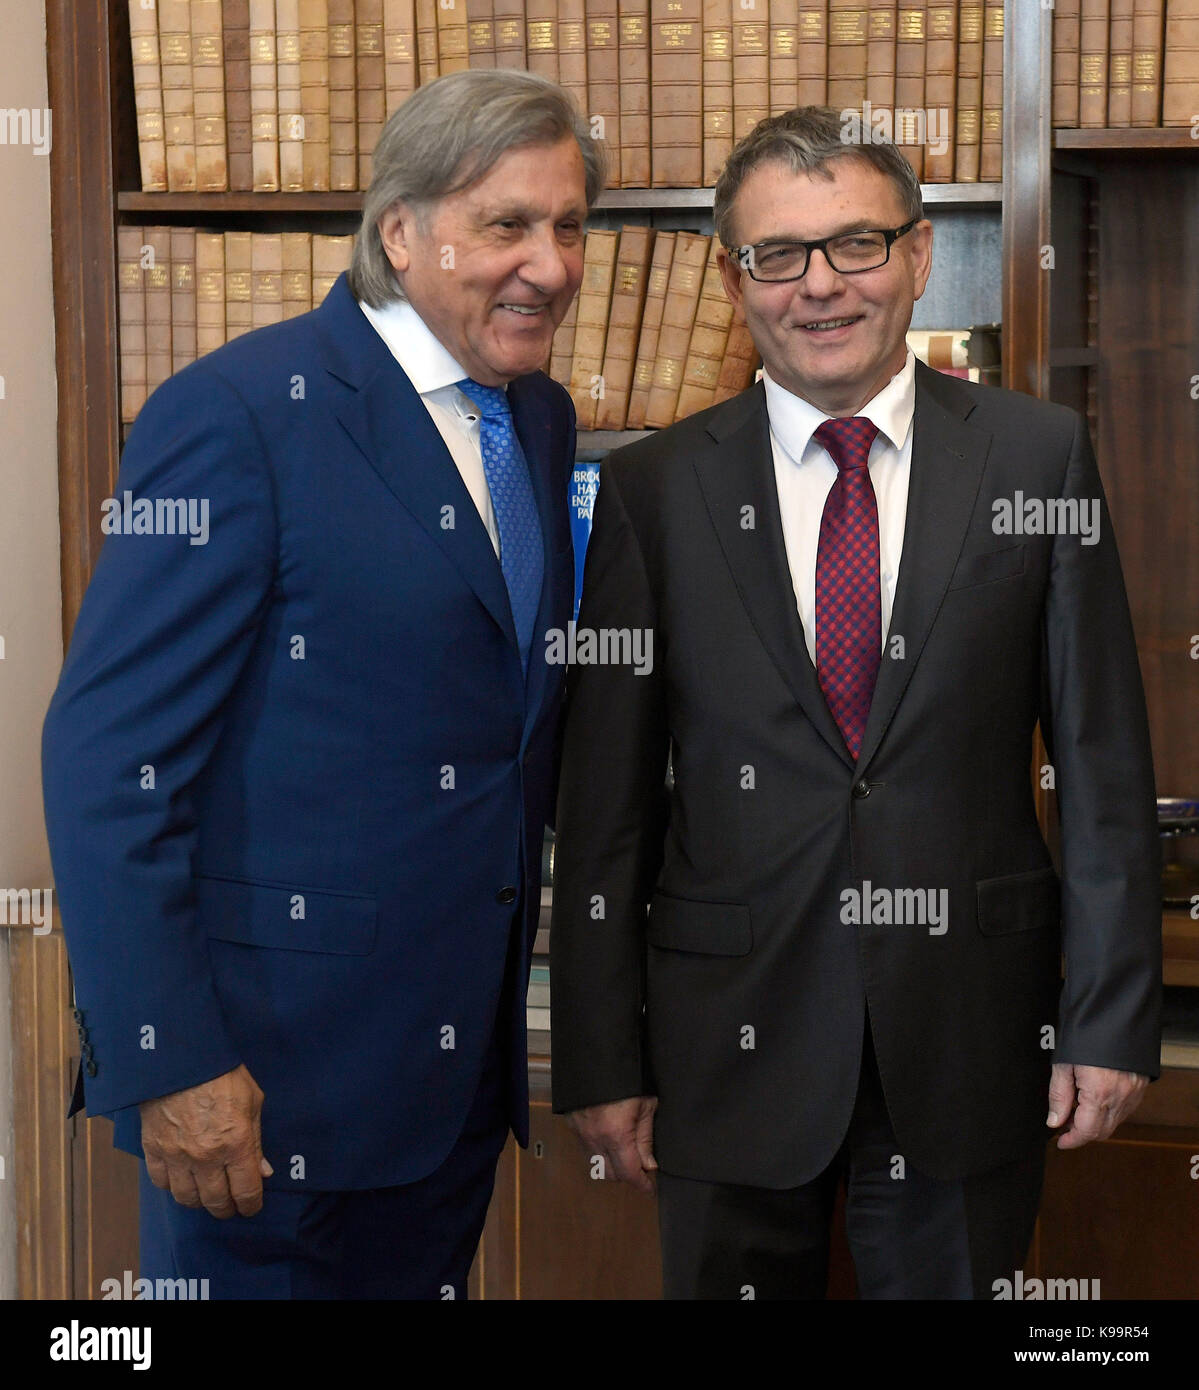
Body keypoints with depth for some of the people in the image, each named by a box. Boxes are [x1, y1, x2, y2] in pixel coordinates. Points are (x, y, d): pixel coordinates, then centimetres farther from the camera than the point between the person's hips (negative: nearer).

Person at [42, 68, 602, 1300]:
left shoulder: (541, 422, 10)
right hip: (272, 1064, -7)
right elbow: (107, 757, -17)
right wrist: (168, 1065, -19)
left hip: (461, 1056, 7)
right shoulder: (239, 412, -14)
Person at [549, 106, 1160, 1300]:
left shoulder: (1038, 458, 0)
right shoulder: (653, 489, 0)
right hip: (733, 1042, 0)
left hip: (970, 1032, 0)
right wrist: (601, 1058, -1)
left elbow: (1103, 761, 1)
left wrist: (1112, 1017, -2)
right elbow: (605, 803, 1)